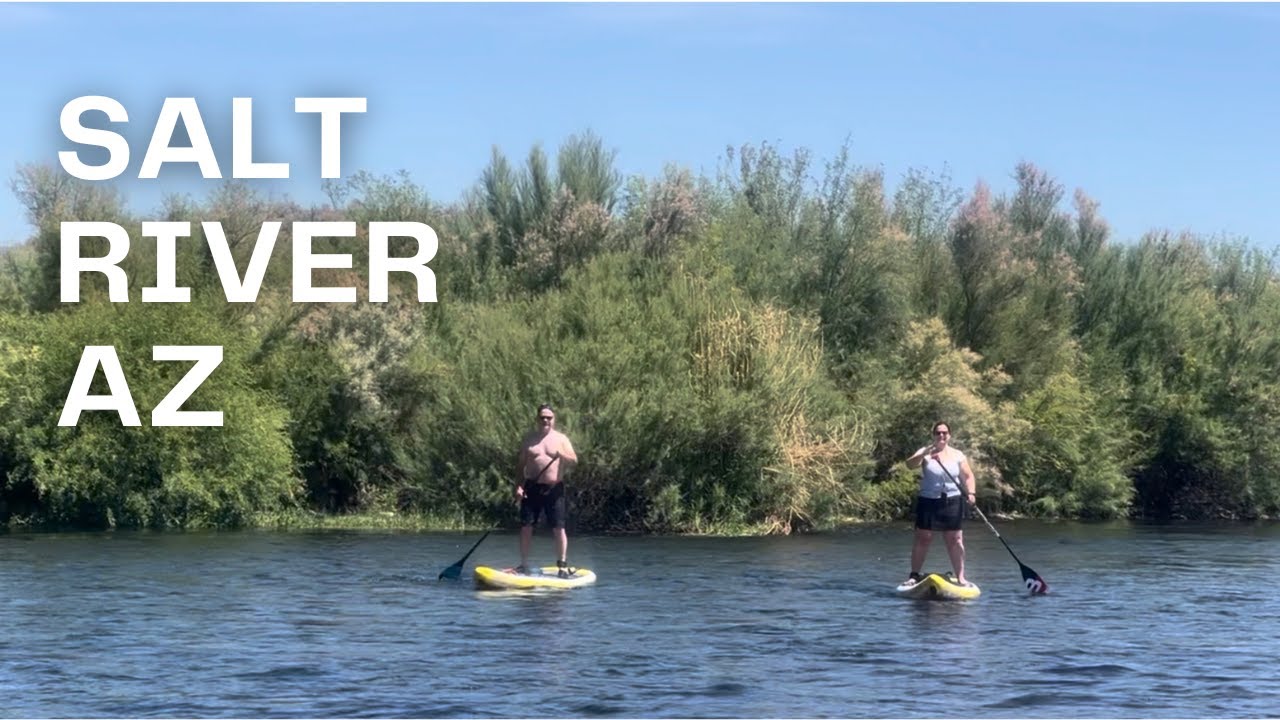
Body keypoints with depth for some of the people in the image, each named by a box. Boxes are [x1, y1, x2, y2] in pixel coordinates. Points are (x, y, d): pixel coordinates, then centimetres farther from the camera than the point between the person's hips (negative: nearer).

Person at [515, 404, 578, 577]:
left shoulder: (561, 439, 5)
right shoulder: (529, 439, 9)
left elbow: (574, 460, -7)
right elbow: (521, 465, 9)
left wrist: (560, 455, -27)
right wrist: (518, 486, -2)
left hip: (554, 489, -1)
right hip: (532, 488, 1)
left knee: (558, 528, -4)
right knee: (526, 526, 0)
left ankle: (563, 565, 2)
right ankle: (524, 564, 8)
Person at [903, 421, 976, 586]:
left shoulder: (958, 455, 8)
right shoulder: (925, 453, 0)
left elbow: (968, 476, 9)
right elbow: (910, 464, -17)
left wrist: (970, 492, -8)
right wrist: (924, 454, -34)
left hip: (952, 501, 1)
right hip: (928, 500, -1)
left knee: (955, 540, 0)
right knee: (922, 538, 0)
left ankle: (960, 577, 4)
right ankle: (914, 575, 6)